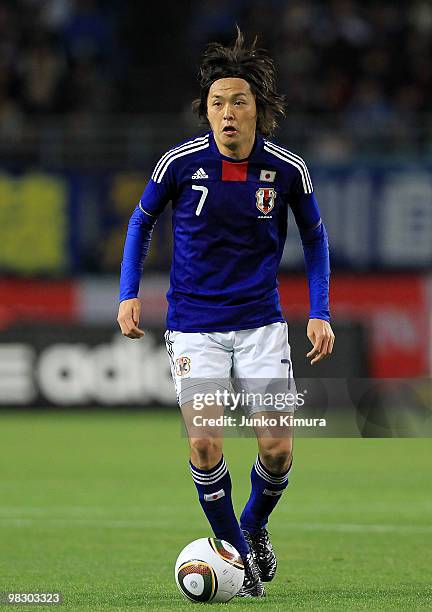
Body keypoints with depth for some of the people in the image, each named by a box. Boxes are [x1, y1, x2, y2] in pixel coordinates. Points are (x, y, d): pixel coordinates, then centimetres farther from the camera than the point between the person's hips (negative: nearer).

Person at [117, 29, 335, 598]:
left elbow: (314, 236, 9)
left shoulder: (287, 169, -8)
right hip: (194, 326, -1)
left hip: (261, 323, 1)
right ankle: (236, 554, 10)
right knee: (205, 446, -12)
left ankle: (255, 527, 27)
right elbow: (142, 220, 8)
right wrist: (129, 295, 0)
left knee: (278, 450, -5)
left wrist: (320, 313, 2)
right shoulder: (180, 162, -11)